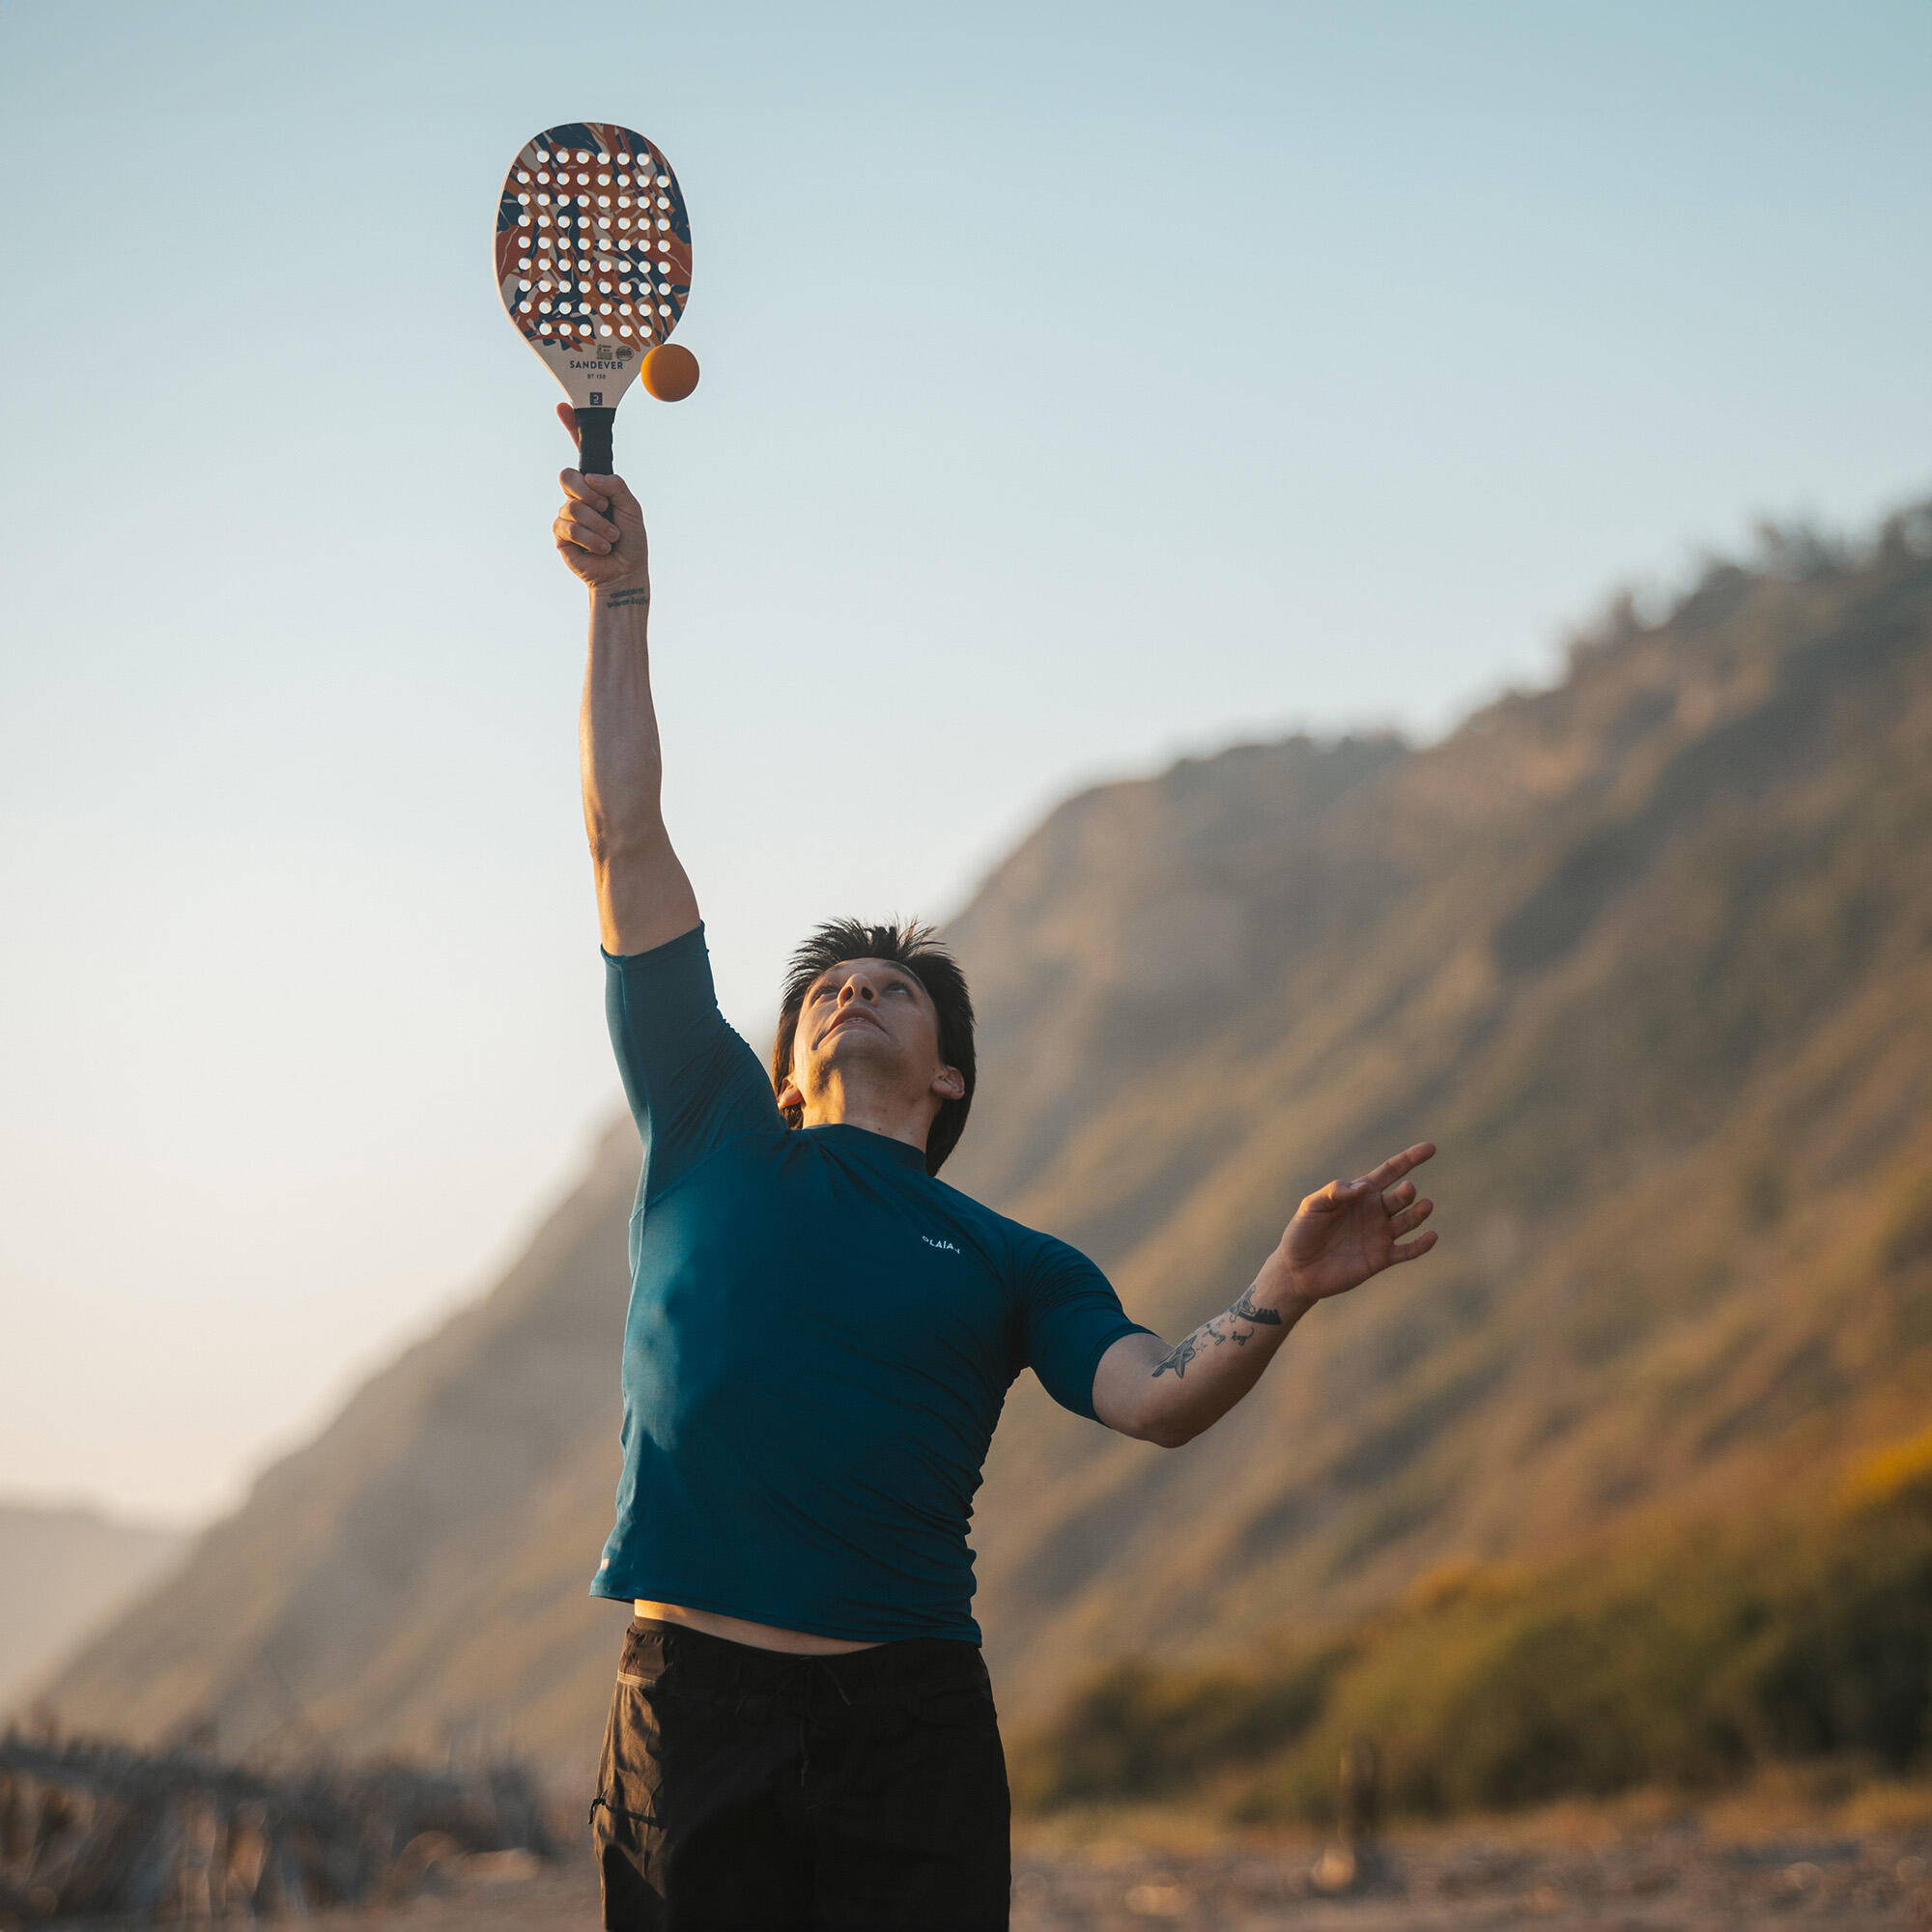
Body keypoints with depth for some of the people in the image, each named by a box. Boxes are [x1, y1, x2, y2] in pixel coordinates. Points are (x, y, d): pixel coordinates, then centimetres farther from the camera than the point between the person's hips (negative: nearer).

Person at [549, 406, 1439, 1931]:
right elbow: (628, 843, 15)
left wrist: (1284, 1293, -20)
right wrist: (621, 599, 13)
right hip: (695, 1700, 0)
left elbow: (1157, 1398, -2)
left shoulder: (1009, 1264, 16)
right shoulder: (714, 1136, 16)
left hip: (910, 1723, 0)